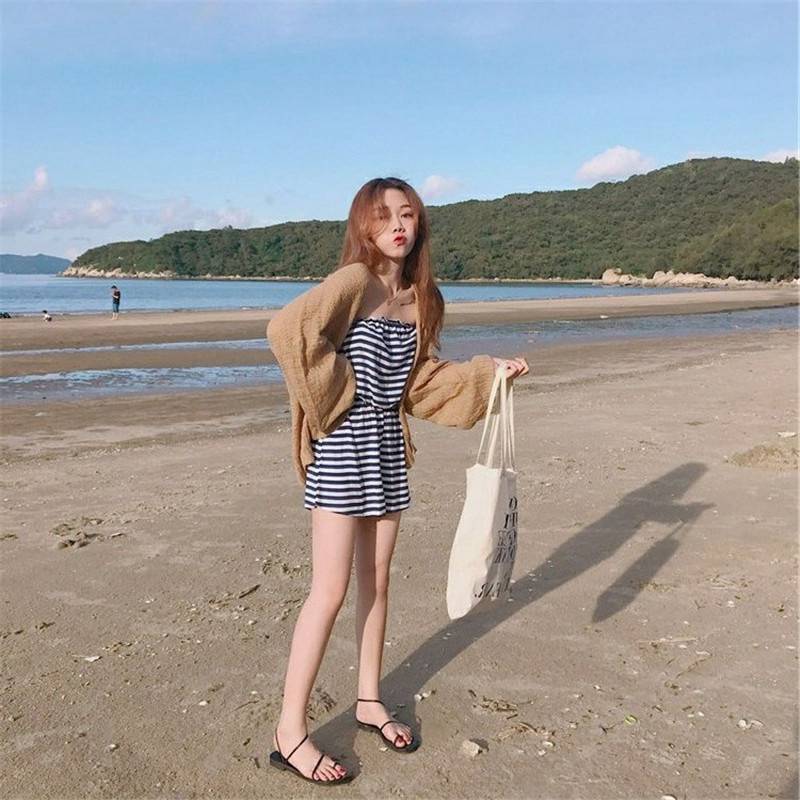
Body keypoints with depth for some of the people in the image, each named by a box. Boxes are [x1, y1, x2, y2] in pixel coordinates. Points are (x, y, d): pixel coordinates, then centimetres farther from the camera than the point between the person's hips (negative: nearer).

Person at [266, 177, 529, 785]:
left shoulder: (421, 299, 10)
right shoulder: (354, 281, -13)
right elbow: (287, 329, -28)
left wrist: (488, 371, 8)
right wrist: (334, 392, -18)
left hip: (388, 449, 7)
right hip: (344, 447, -7)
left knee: (376, 582, 16)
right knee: (331, 592, -4)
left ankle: (370, 700, 34)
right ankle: (290, 732, 10)